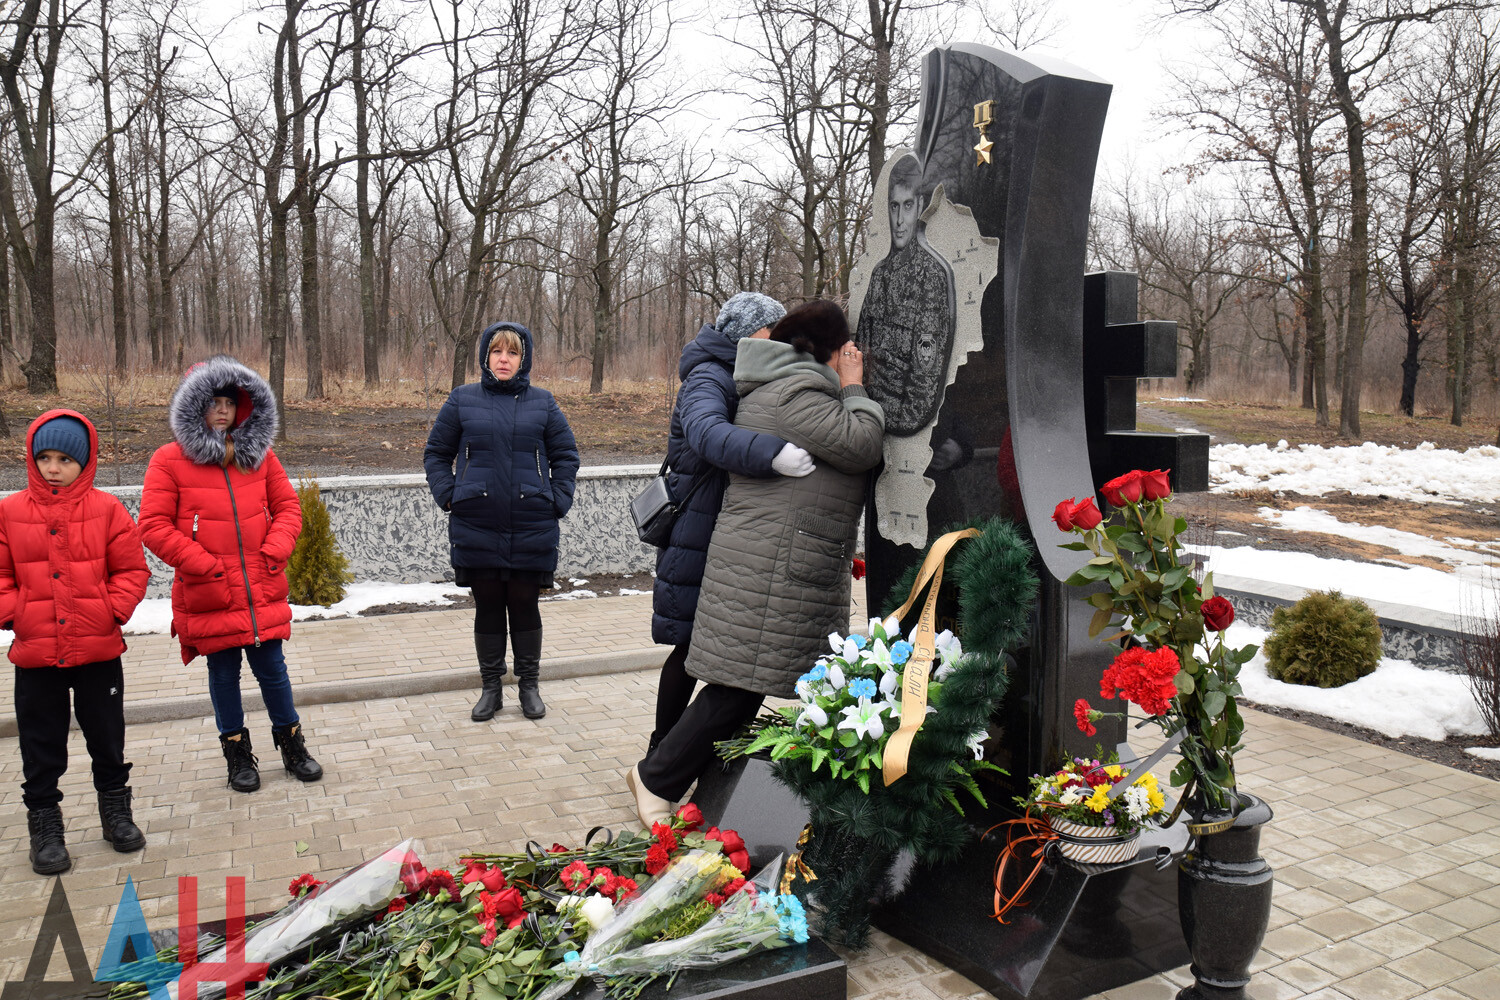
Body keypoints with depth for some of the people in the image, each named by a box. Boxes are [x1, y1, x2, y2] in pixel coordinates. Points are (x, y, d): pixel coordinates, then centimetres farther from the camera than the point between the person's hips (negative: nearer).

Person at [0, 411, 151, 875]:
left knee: (107, 736, 13)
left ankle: (116, 811, 30)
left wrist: (112, 610, -12)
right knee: (42, 743, 10)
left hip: (99, 649, 0)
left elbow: (132, 570, 0)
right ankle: (45, 825, 24)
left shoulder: (106, 509, -3)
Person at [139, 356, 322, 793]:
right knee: (223, 673, 11)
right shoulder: (170, 460, -5)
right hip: (209, 597, -2)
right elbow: (155, 527, -8)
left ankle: (292, 745, 25)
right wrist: (205, 565, -14)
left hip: (263, 591, 2)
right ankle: (237, 752, 27)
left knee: (272, 668, 8)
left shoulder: (259, 454, 6)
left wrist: (275, 551, -6)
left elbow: (287, 507, 10)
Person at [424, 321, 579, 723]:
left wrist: (557, 501, 1)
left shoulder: (542, 403, 6)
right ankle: (490, 687, 23)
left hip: (531, 527, 0)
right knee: (488, 607, 8)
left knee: (524, 606, 8)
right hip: (476, 528, 0)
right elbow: (436, 453, 12)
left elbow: (565, 456, 11)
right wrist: (448, 496, -1)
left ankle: (529, 686, 23)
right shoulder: (462, 400, 5)